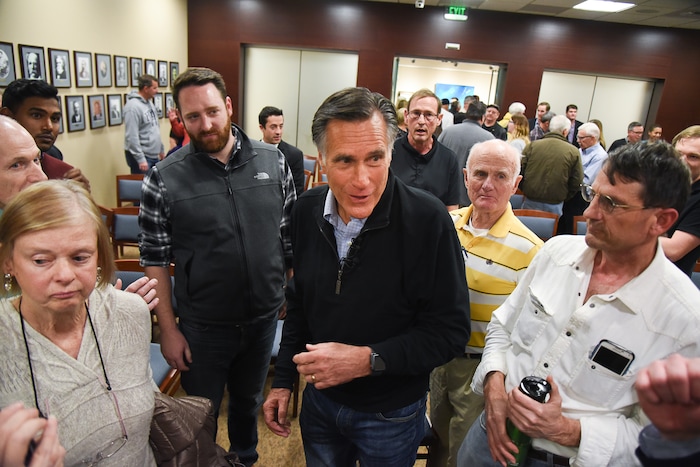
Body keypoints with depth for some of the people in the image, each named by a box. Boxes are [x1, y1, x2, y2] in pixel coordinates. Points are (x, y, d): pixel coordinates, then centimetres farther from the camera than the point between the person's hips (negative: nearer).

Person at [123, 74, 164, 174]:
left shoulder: (149, 103, 12)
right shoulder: (133, 106, -17)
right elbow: (132, 137, -21)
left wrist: (161, 150, 19)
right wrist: (140, 159, -23)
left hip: (154, 155, 9)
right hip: (141, 156, -9)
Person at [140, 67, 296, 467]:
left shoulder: (273, 161, -5)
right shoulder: (164, 179, -12)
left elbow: (292, 235, 2)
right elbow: (155, 259, -6)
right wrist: (168, 329, -6)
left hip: (266, 317, 3)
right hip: (202, 328, -2)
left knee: (250, 401, 26)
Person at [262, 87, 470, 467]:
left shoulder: (427, 220, -26)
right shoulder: (307, 211, -10)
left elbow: (450, 331, -21)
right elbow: (299, 302, 3)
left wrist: (367, 360, -29)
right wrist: (283, 379, 5)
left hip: (391, 416, -4)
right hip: (319, 399, 4)